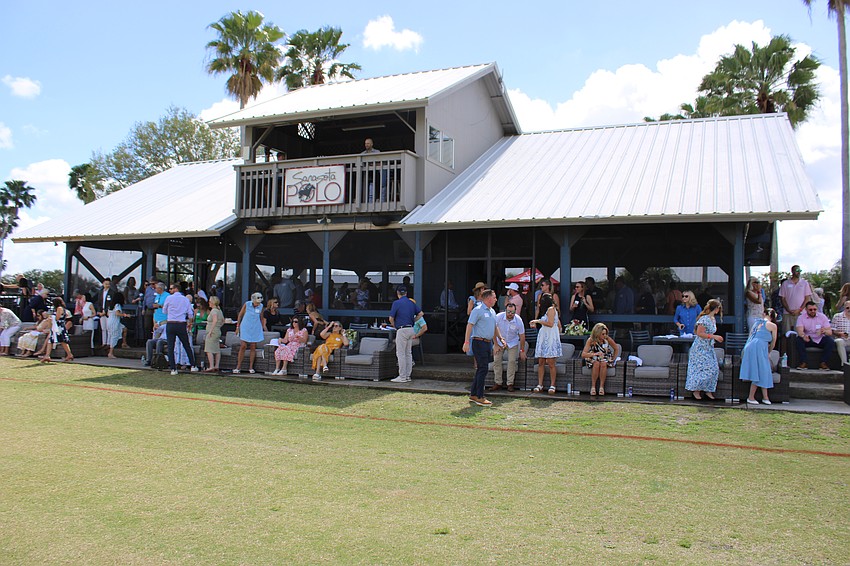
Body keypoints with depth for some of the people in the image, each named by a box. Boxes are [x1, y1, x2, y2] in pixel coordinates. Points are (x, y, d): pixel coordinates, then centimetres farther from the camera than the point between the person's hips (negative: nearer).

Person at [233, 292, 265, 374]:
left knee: (253, 347, 3)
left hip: (256, 329, 2)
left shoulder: (261, 306, 0)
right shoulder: (247, 304, -6)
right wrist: (237, 326, 5)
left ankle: (251, 367, 10)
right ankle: (238, 367, -1)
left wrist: (262, 328, 16)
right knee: (243, 346, -7)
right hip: (245, 328, -2)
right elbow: (240, 315, 4)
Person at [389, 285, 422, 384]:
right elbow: (420, 313, 12)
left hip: (402, 330, -7)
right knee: (408, 353, 12)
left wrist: (394, 326, 8)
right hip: (411, 329, 7)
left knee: (400, 353, -3)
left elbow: (391, 318, -9)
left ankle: (402, 377, -3)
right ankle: (408, 376, 15)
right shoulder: (411, 303, 10)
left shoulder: (396, 303, -9)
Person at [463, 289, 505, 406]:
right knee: (483, 369, -10)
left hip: (488, 343, 9)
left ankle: (473, 395, 19)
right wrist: (466, 342, -18)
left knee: (481, 369, 11)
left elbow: (495, 327, 26)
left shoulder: (492, 311, 16)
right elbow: (469, 325, -13)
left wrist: (500, 339, 17)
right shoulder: (478, 310, -9)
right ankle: (479, 397, -5)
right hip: (479, 342, -9)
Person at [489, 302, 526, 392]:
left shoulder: (518, 320, -22)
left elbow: (522, 336, -11)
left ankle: (510, 384, -2)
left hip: (513, 342, -1)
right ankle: (498, 383, 1)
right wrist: (496, 345, -13)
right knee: (496, 360, -7)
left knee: (512, 361, -10)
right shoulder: (498, 317, -24)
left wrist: (522, 350, -6)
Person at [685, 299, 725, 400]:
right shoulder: (704, 319, -18)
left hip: (709, 348, 9)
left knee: (714, 369, 4)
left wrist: (716, 338, 10)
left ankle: (708, 390, 14)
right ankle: (696, 391, 4)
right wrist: (713, 336, -22)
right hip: (700, 348, -9)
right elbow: (699, 333, -21)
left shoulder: (713, 319, 11)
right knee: (703, 370, -9)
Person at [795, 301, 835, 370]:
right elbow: (800, 330, -22)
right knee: (799, 340, -31)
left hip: (820, 339, 1)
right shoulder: (801, 318, -5)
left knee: (831, 342, -28)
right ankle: (804, 363, -29)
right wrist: (803, 336, -47)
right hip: (808, 339, -1)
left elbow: (830, 332, -9)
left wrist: (825, 331, -35)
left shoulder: (822, 316, -3)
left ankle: (823, 363, -22)